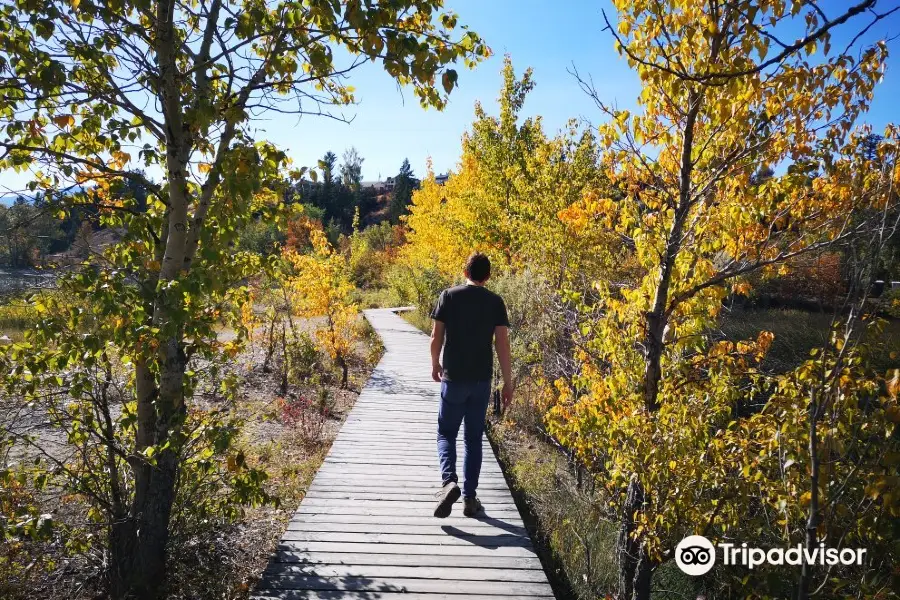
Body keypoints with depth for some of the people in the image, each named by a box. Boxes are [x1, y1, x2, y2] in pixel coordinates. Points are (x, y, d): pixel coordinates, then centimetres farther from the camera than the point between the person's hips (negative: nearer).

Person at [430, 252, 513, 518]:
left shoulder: (449, 296, -3)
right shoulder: (495, 302, -1)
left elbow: (436, 337, -2)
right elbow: (502, 344, -4)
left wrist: (435, 365, 16)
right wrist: (508, 382, 3)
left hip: (453, 378, -1)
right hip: (482, 380, 2)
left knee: (446, 432, 11)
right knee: (474, 438, 12)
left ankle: (449, 481, -12)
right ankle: (470, 497, 15)